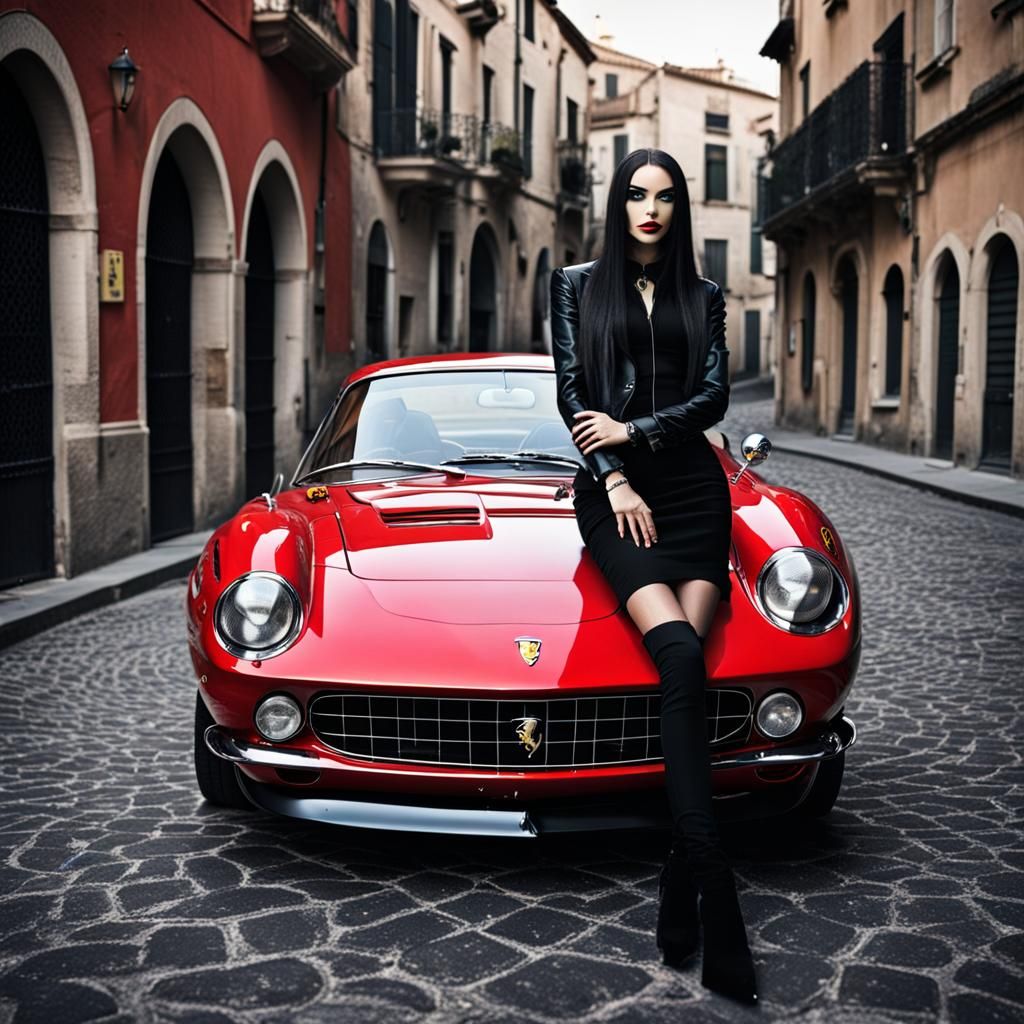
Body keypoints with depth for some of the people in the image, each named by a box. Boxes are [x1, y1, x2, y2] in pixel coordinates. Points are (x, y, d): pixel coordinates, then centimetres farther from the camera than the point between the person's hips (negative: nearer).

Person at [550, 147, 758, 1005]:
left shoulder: (702, 297, 16)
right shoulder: (578, 285, 12)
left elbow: (714, 396, 6)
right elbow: (570, 390, 5)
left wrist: (634, 427, -7)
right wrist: (615, 481, -6)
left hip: (692, 486, 3)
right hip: (613, 488, -2)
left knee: (683, 660, -16)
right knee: (680, 655, -24)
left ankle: (681, 898, -13)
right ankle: (716, 899, -29)